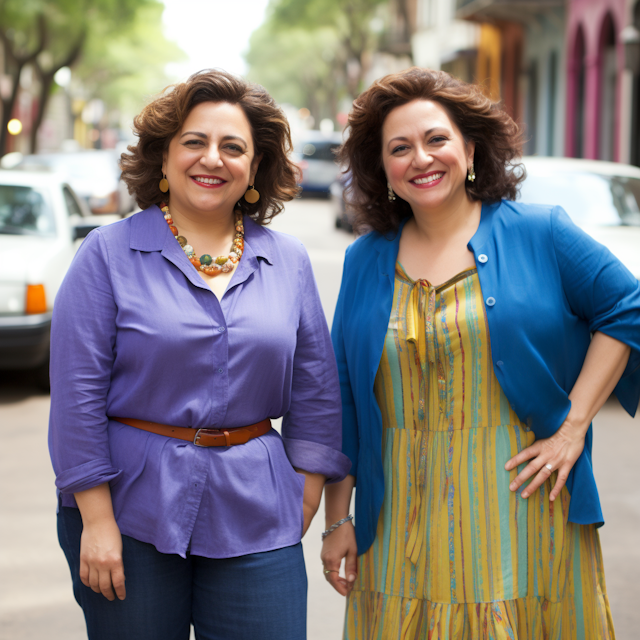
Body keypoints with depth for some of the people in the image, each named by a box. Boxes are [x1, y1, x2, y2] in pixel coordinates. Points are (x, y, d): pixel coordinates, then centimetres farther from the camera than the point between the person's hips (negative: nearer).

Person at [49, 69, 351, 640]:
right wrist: (97, 521, -11)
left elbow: (315, 394, 10)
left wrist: (303, 509, 4)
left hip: (254, 520, 2)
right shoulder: (110, 253, -2)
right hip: (133, 513, -2)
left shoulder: (288, 261, 8)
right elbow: (78, 394, -7)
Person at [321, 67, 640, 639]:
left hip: (521, 505, -2)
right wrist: (338, 519, 7)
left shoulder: (538, 233, 0)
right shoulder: (366, 263, 8)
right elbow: (343, 401, 9)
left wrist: (573, 425, -8)